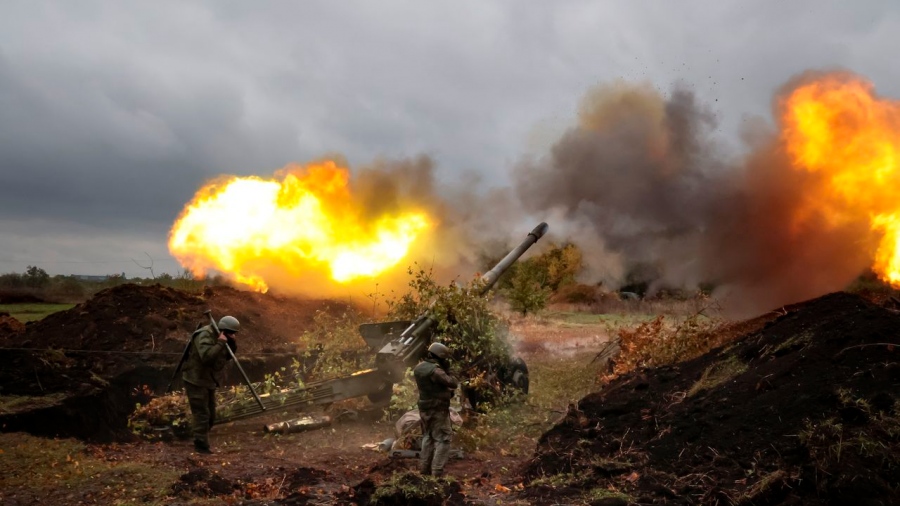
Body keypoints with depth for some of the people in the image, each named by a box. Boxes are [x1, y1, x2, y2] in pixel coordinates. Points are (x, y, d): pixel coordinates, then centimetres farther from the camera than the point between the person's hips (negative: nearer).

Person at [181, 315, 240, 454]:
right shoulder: (205, 335, -22)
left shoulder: (218, 337, 6)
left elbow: (229, 356, 11)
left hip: (209, 381, 9)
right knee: (202, 415, -7)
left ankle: (199, 440, 27)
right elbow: (206, 356, -36)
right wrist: (220, 343, -31)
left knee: (210, 416, 14)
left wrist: (232, 343, -5)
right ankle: (201, 446, 1)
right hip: (196, 381, -9)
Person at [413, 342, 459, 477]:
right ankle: (437, 473, -6)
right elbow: (453, 384, -16)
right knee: (443, 440, -2)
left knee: (427, 438, 18)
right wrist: (447, 371, 1)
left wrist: (443, 371, 5)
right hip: (437, 410, -9)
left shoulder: (419, 368, 5)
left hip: (424, 409, 9)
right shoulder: (435, 370, -22)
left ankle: (424, 470, 22)